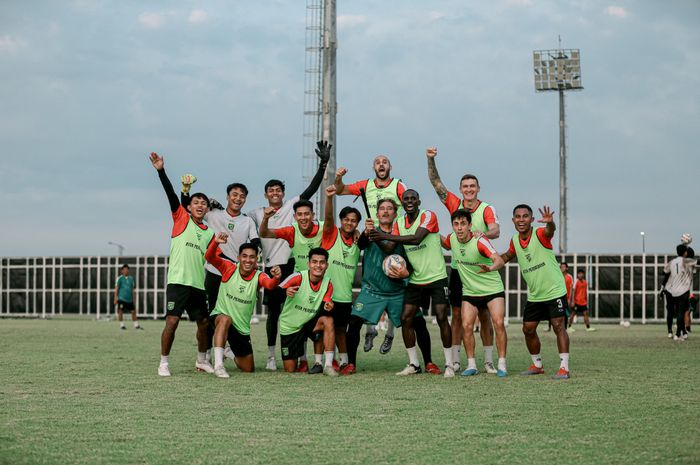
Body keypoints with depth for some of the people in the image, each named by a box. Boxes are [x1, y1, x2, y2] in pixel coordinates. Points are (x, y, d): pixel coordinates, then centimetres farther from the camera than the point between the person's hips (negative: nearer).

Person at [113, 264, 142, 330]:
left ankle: (136, 325, 13)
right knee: (120, 311, -3)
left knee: (133, 311, 5)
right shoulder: (120, 278, -2)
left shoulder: (131, 278, 13)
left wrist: (133, 298, 17)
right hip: (121, 298, -5)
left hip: (129, 299, 5)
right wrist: (115, 298, -8)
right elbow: (116, 289, -3)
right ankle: (121, 325, 8)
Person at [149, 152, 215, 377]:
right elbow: (171, 195, -7)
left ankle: (202, 360, 27)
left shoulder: (209, 233, 15)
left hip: (198, 284, 5)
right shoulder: (181, 218, 4)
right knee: (172, 321, -11)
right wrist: (161, 171, -18)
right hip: (178, 280, -5)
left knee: (204, 323, 8)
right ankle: (164, 363, 0)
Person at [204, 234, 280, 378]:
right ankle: (218, 364, -38)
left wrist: (276, 278, -57)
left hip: (242, 328, 3)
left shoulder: (258, 276, -10)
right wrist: (216, 242, -48)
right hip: (220, 316, -3)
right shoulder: (229, 268, -12)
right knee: (225, 319, -41)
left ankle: (233, 355, 46)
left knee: (249, 369, 10)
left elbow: (270, 284, -32)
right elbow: (209, 257, -27)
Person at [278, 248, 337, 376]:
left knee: (328, 320, -32)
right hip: (289, 327, -2)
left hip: (310, 323, 2)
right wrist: (285, 292, -45)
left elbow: (325, 307, -7)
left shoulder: (327, 283, -10)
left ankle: (328, 365, -24)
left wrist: (328, 306, -32)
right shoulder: (298, 277, -22)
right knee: (290, 370, -3)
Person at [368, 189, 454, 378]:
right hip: (415, 280, 6)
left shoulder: (428, 216, -11)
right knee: (405, 319, -2)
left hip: (436, 278, -5)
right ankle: (413, 364, 9)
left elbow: (417, 238, -27)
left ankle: (449, 364, 0)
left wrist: (385, 236, -29)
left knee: (441, 318, -10)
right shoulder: (399, 223, 8)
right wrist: (376, 237, -20)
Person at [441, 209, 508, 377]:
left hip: (493, 289, -4)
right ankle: (471, 365, 3)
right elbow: (443, 244, 23)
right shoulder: (452, 238, -5)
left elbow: (499, 260, -36)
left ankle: (502, 365, -6)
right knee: (466, 326, -8)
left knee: (499, 324, -15)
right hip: (470, 292, 5)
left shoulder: (479, 241, -23)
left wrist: (491, 268, -56)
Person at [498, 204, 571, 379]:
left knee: (558, 326, -12)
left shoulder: (540, 234, -17)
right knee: (528, 329, 8)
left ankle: (564, 368, -11)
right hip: (534, 295, 7)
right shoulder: (515, 240, 1)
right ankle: (537, 365, 24)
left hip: (554, 291, -7)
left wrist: (550, 223, -65)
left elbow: (550, 231, -42)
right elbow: (508, 256, 23)